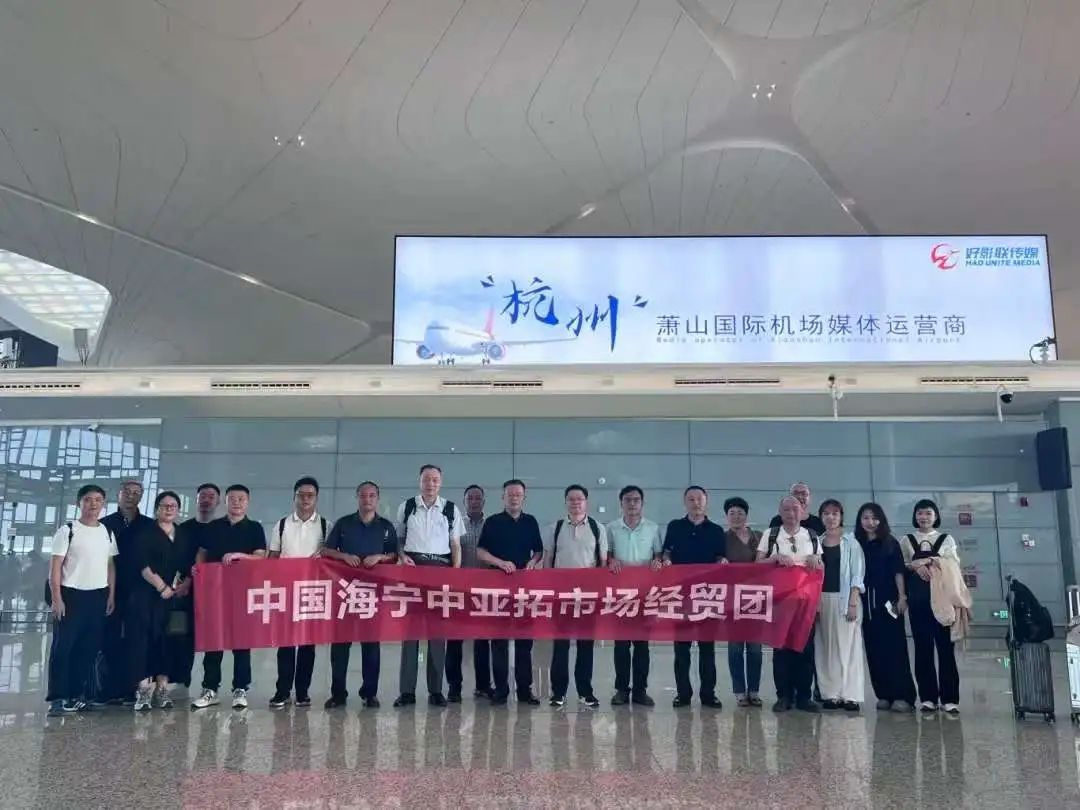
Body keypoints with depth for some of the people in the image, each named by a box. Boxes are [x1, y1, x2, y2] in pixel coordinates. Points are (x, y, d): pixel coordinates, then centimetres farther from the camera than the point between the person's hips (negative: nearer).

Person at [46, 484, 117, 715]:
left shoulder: (107, 533, 10)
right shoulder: (67, 530, -3)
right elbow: (55, 566, -6)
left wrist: (111, 595, 6)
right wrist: (57, 598, -12)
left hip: (98, 596, 4)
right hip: (71, 594, -4)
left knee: (88, 648, 6)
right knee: (63, 646, -4)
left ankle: (76, 694, 15)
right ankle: (57, 697, 0)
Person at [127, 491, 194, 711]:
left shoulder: (184, 535, 16)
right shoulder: (145, 533, 2)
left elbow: (191, 564, 14)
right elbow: (142, 564, -8)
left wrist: (185, 584, -3)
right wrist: (161, 586, -13)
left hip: (174, 595, 4)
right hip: (146, 594, -4)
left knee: (166, 641, 2)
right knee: (142, 639, -8)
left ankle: (162, 688, 6)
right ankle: (143, 689, -7)